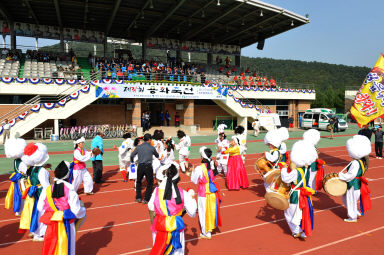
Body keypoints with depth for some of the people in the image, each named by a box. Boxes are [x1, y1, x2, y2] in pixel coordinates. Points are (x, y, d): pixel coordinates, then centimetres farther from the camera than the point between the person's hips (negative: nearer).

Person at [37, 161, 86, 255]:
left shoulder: (47, 190, -5)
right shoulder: (70, 190, -19)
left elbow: (40, 208, 3)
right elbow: (76, 211, -19)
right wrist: (83, 210, 3)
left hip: (51, 225, 4)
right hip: (66, 225, -4)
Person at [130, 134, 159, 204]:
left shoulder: (138, 147, 3)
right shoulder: (152, 148, -1)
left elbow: (132, 155, 7)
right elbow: (157, 156, 15)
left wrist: (132, 161, 27)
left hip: (140, 166, 2)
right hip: (148, 166, -2)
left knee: (138, 182, 22)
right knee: (150, 183, 12)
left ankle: (138, 198, 22)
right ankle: (146, 199, 9)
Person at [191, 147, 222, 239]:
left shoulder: (199, 168, -22)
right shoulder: (213, 165, -6)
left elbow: (194, 180, -9)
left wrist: (192, 171, 6)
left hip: (203, 192, -5)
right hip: (213, 191, 5)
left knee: (204, 211, 10)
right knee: (212, 209, 21)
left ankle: (206, 233, 23)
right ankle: (212, 225, 40)